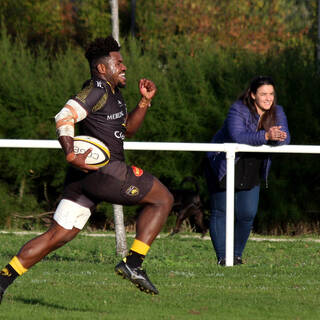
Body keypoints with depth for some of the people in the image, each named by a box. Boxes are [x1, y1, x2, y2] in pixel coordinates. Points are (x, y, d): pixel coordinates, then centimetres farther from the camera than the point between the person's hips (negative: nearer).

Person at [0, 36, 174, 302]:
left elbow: (127, 129, 32)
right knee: (163, 198, 2)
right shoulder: (97, 89, -9)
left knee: (57, 236, 8)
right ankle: (133, 263, -5)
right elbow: (64, 117, -20)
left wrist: (145, 102, 19)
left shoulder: (112, 92, 23)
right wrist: (71, 155, -31)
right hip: (103, 170, -10)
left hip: (84, 176, 10)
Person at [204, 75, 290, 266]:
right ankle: (222, 256, 2)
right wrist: (265, 136, -46)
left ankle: (237, 254, 15)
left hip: (252, 172, 5)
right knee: (221, 212, -2)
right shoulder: (238, 110, -20)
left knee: (248, 214, -1)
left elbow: (285, 139, -15)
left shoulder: (277, 112, -3)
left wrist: (278, 137, -39)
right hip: (223, 168, -4)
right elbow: (237, 136, -36)